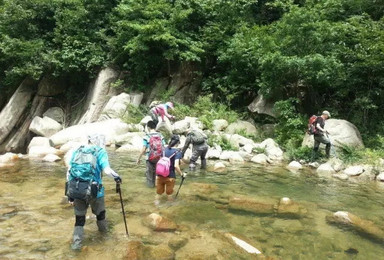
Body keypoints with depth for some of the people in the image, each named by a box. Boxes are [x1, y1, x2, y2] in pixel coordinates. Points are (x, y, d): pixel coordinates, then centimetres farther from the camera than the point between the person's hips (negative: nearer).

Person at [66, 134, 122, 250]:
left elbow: (69, 173, 9)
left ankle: (76, 242, 12)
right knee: (100, 212, 22)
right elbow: (106, 169, -14)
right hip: (94, 190, -3)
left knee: (79, 217, 15)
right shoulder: (100, 151, -2)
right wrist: (116, 177, 4)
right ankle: (103, 229, 43)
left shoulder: (77, 151, 11)